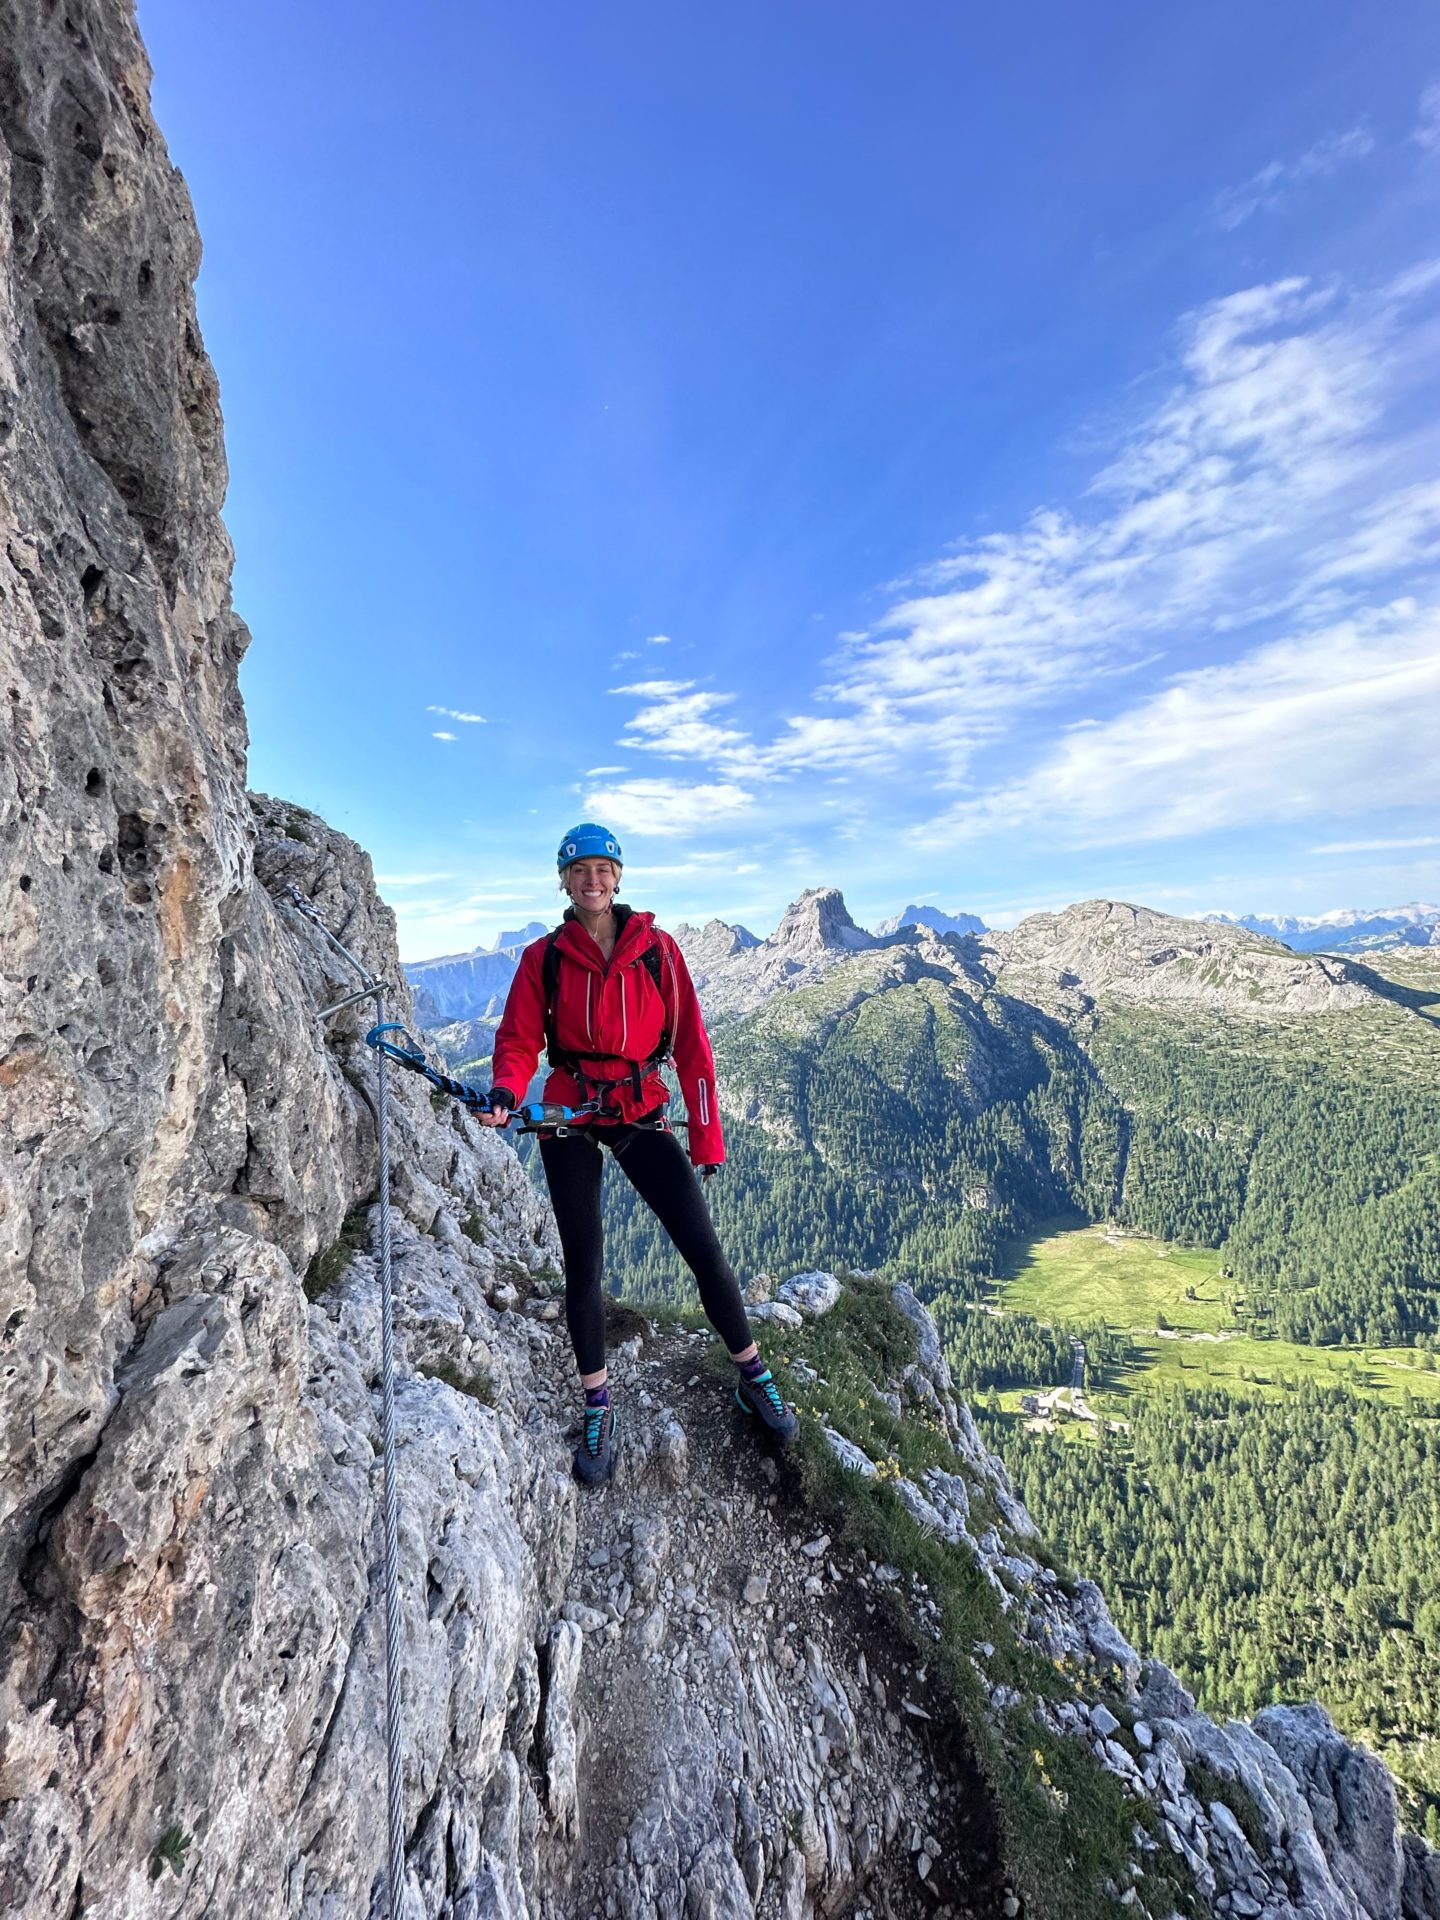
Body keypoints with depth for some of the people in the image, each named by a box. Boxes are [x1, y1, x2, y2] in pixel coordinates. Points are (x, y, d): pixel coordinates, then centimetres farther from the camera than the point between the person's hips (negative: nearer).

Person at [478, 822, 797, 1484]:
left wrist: (707, 1136, -4)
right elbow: (519, 1041, -2)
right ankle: (598, 1410, 29)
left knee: (704, 1249, -1)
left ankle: (753, 1378, 24)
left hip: (642, 1113, 0)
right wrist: (505, 1091, -25)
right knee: (583, 1265, 6)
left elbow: (690, 1043, -2)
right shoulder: (542, 958, 0)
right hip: (569, 1117, 1)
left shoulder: (657, 949, -3)